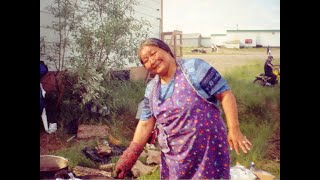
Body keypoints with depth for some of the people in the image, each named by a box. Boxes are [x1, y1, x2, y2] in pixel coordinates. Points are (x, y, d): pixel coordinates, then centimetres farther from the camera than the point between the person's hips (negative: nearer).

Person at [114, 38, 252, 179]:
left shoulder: (194, 68, -11)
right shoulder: (151, 89, 6)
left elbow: (225, 94, -11)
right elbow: (145, 123, 6)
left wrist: (234, 129, -16)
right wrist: (129, 156, 0)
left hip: (207, 148, -5)